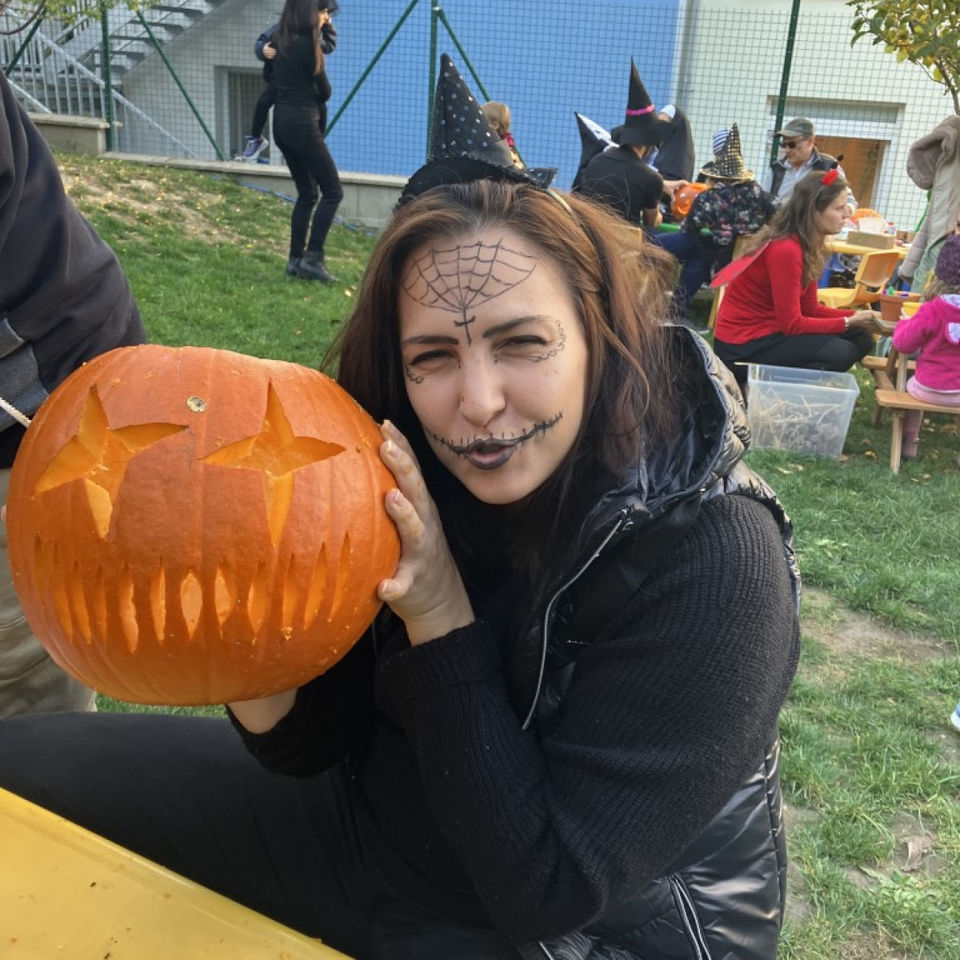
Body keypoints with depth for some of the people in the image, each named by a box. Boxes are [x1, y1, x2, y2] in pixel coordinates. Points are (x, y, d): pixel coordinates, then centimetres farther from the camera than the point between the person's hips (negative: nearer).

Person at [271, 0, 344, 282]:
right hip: (301, 123, -9)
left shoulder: (283, 42, 11)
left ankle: (295, 259, 13)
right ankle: (312, 259, -7)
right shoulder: (307, 44, -12)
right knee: (332, 191, -3)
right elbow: (325, 92, -4)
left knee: (306, 192, 14)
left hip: (282, 121, 9)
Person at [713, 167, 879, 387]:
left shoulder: (808, 244, 6)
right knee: (839, 352, -22)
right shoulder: (785, 249, -22)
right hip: (743, 348, -10)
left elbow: (809, 309, 9)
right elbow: (792, 324, -20)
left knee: (860, 338, 3)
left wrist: (856, 315, -3)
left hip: (767, 331, 10)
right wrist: (849, 322, -13)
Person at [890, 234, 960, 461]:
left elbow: (904, 343, -13)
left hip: (931, 390, -2)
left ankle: (910, 442, 31)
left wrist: (904, 323, 6)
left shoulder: (931, 310, -20)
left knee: (911, 386, 29)